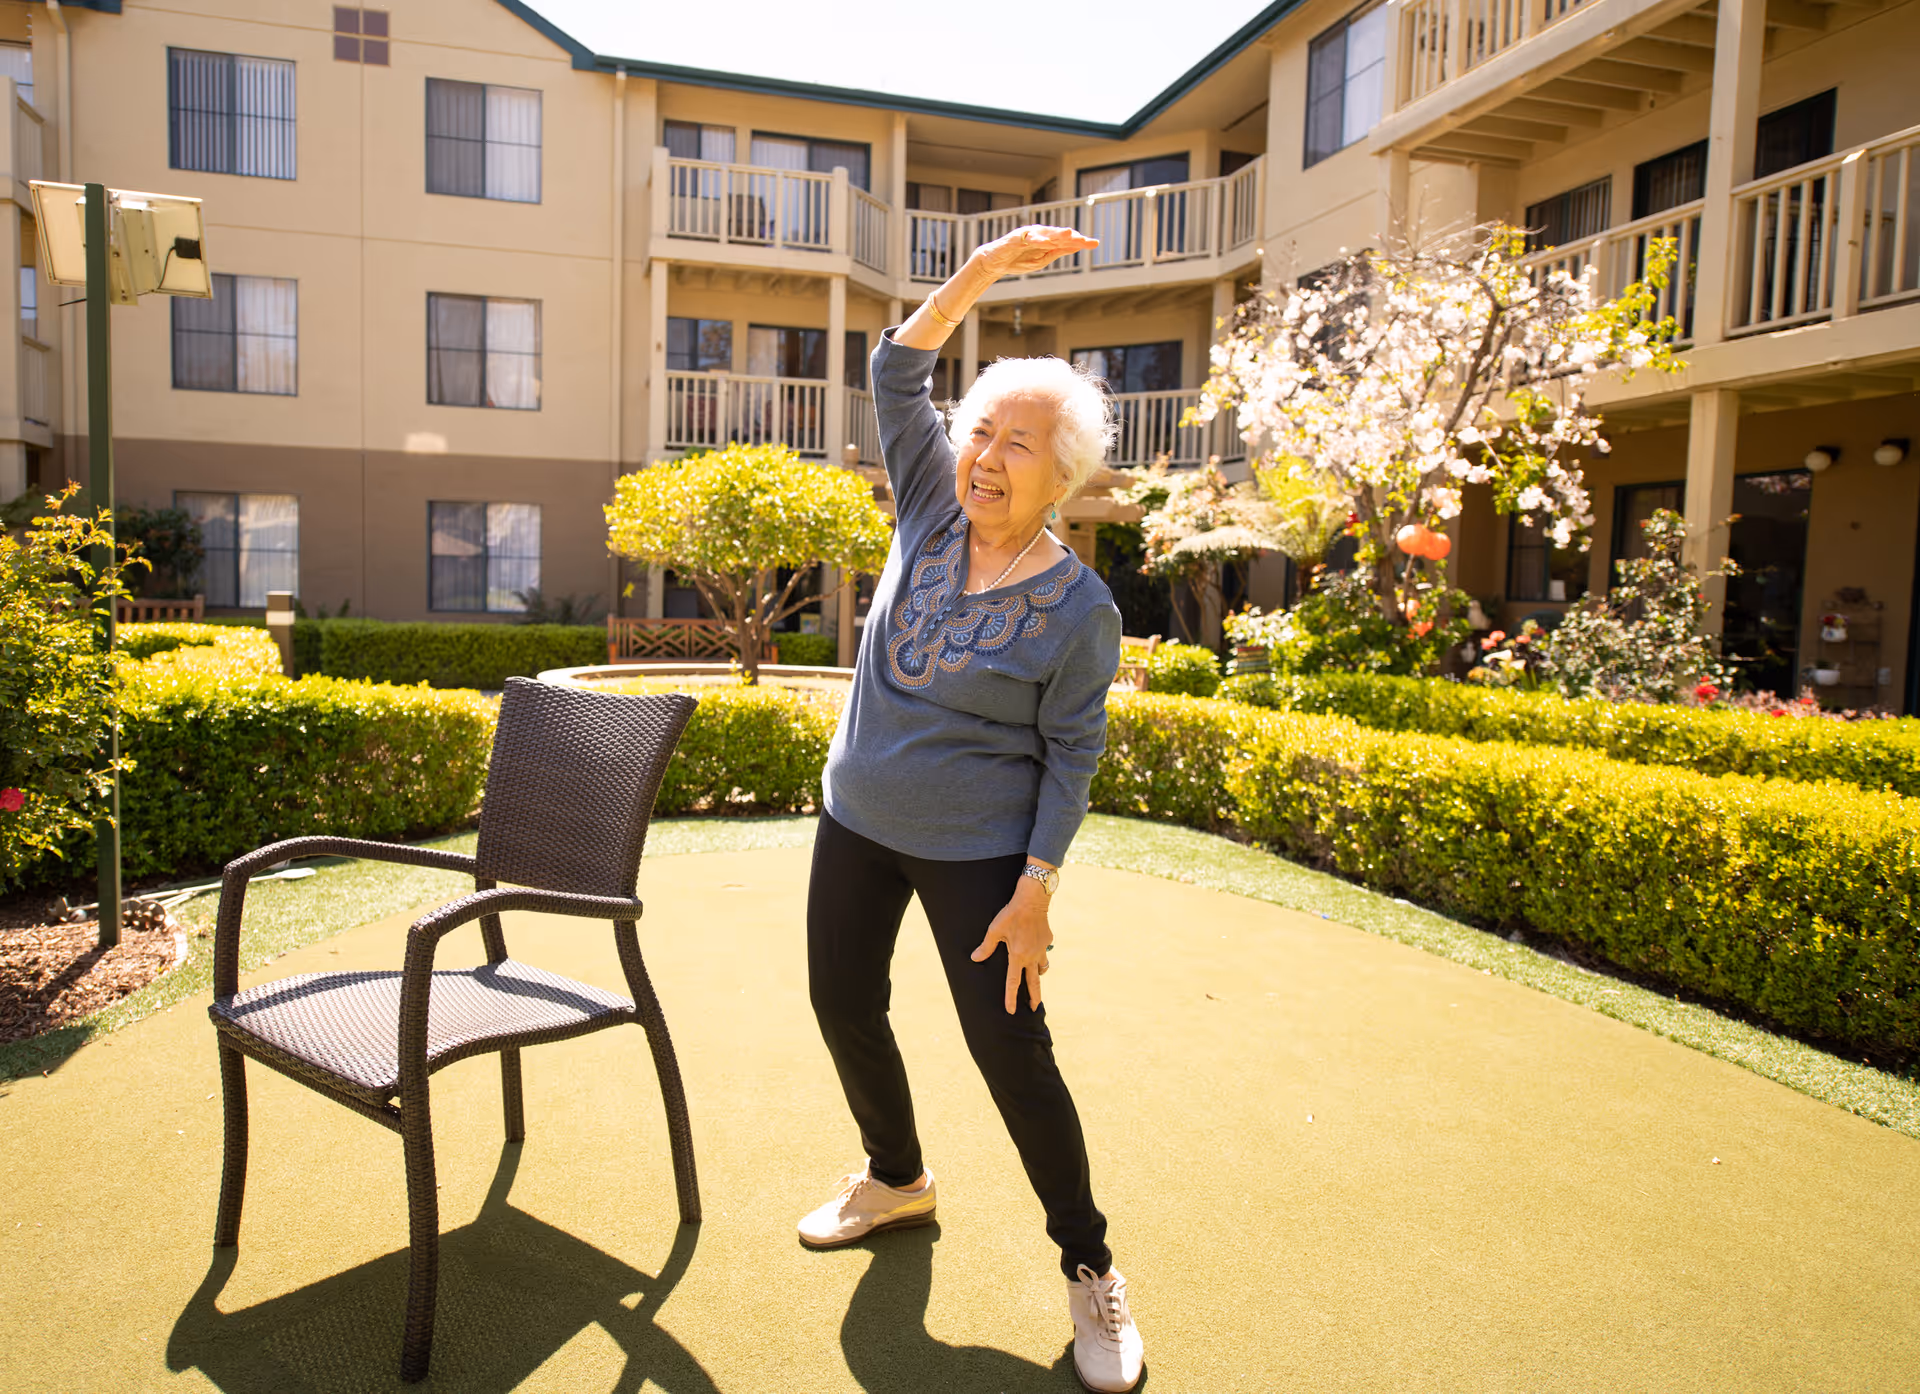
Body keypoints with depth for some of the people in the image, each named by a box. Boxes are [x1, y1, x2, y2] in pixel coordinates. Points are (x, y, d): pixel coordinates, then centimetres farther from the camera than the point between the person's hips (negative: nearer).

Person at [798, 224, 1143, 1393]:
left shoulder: (1079, 609, -16)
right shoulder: (935, 513, -4)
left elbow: (1073, 759, -12)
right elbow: (897, 373, -7)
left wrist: (1036, 891, -17)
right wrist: (984, 271, -18)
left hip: (978, 849, -6)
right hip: (858, 820, 6)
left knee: (1011, 1051, -4)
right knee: (843, 1002, 15)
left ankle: (1090, 1265, 18)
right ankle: (898, 1179, 42)